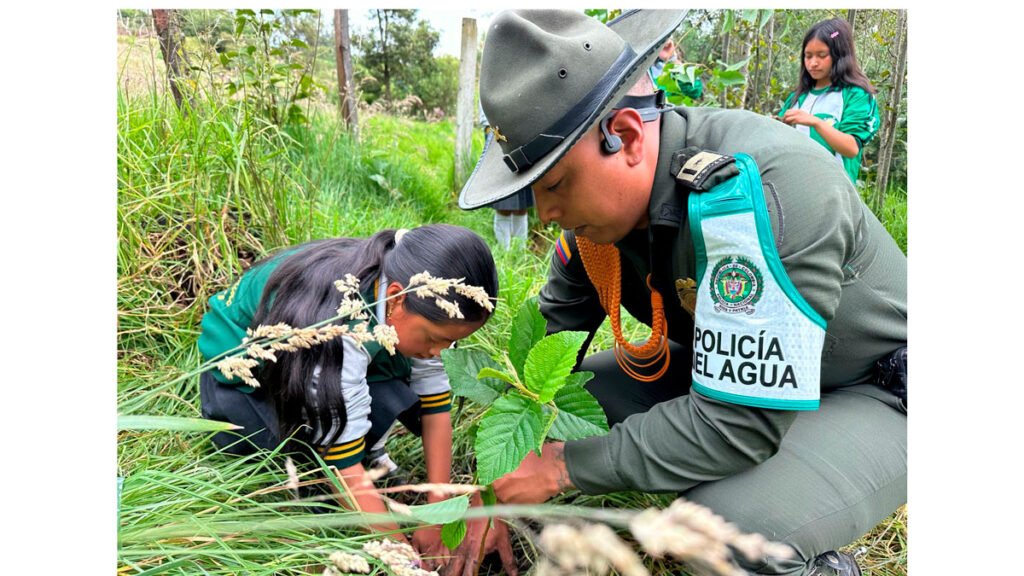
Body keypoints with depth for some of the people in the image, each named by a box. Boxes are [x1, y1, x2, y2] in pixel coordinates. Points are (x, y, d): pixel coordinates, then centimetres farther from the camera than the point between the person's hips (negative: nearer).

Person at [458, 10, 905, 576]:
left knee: (733, 527, -33)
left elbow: (739, 422, -35)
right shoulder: (600, 189, -11)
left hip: (876, 395, -6)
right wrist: (498, 489, -9)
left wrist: (566, 466, -25)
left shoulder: (758, 191, -35)